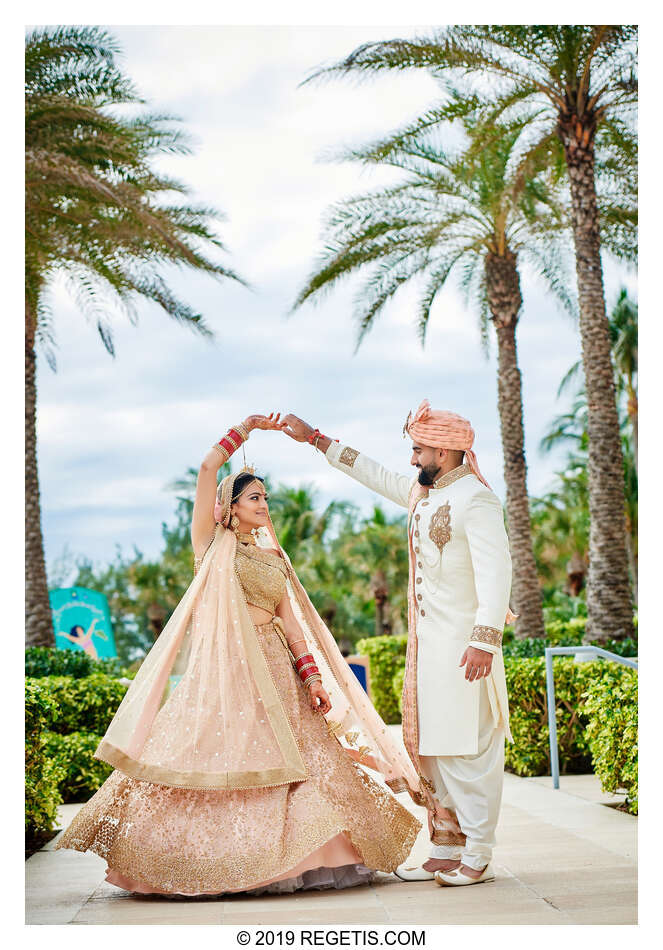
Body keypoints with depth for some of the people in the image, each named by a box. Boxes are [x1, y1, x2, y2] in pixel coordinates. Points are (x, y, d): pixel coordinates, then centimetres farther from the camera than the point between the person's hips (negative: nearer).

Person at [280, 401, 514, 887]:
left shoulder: (476, 500, -13)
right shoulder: (422, 493, 15)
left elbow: (495, 574, -20)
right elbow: (374, 474, 28)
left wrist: (484, 641, -26)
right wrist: (313, 438, 30)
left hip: (465, 645, -9)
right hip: (427, 642, 9)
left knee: (468, 749, -6)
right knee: (431, 748, 10)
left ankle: (478, 856, 0)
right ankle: (446, 851, 17)